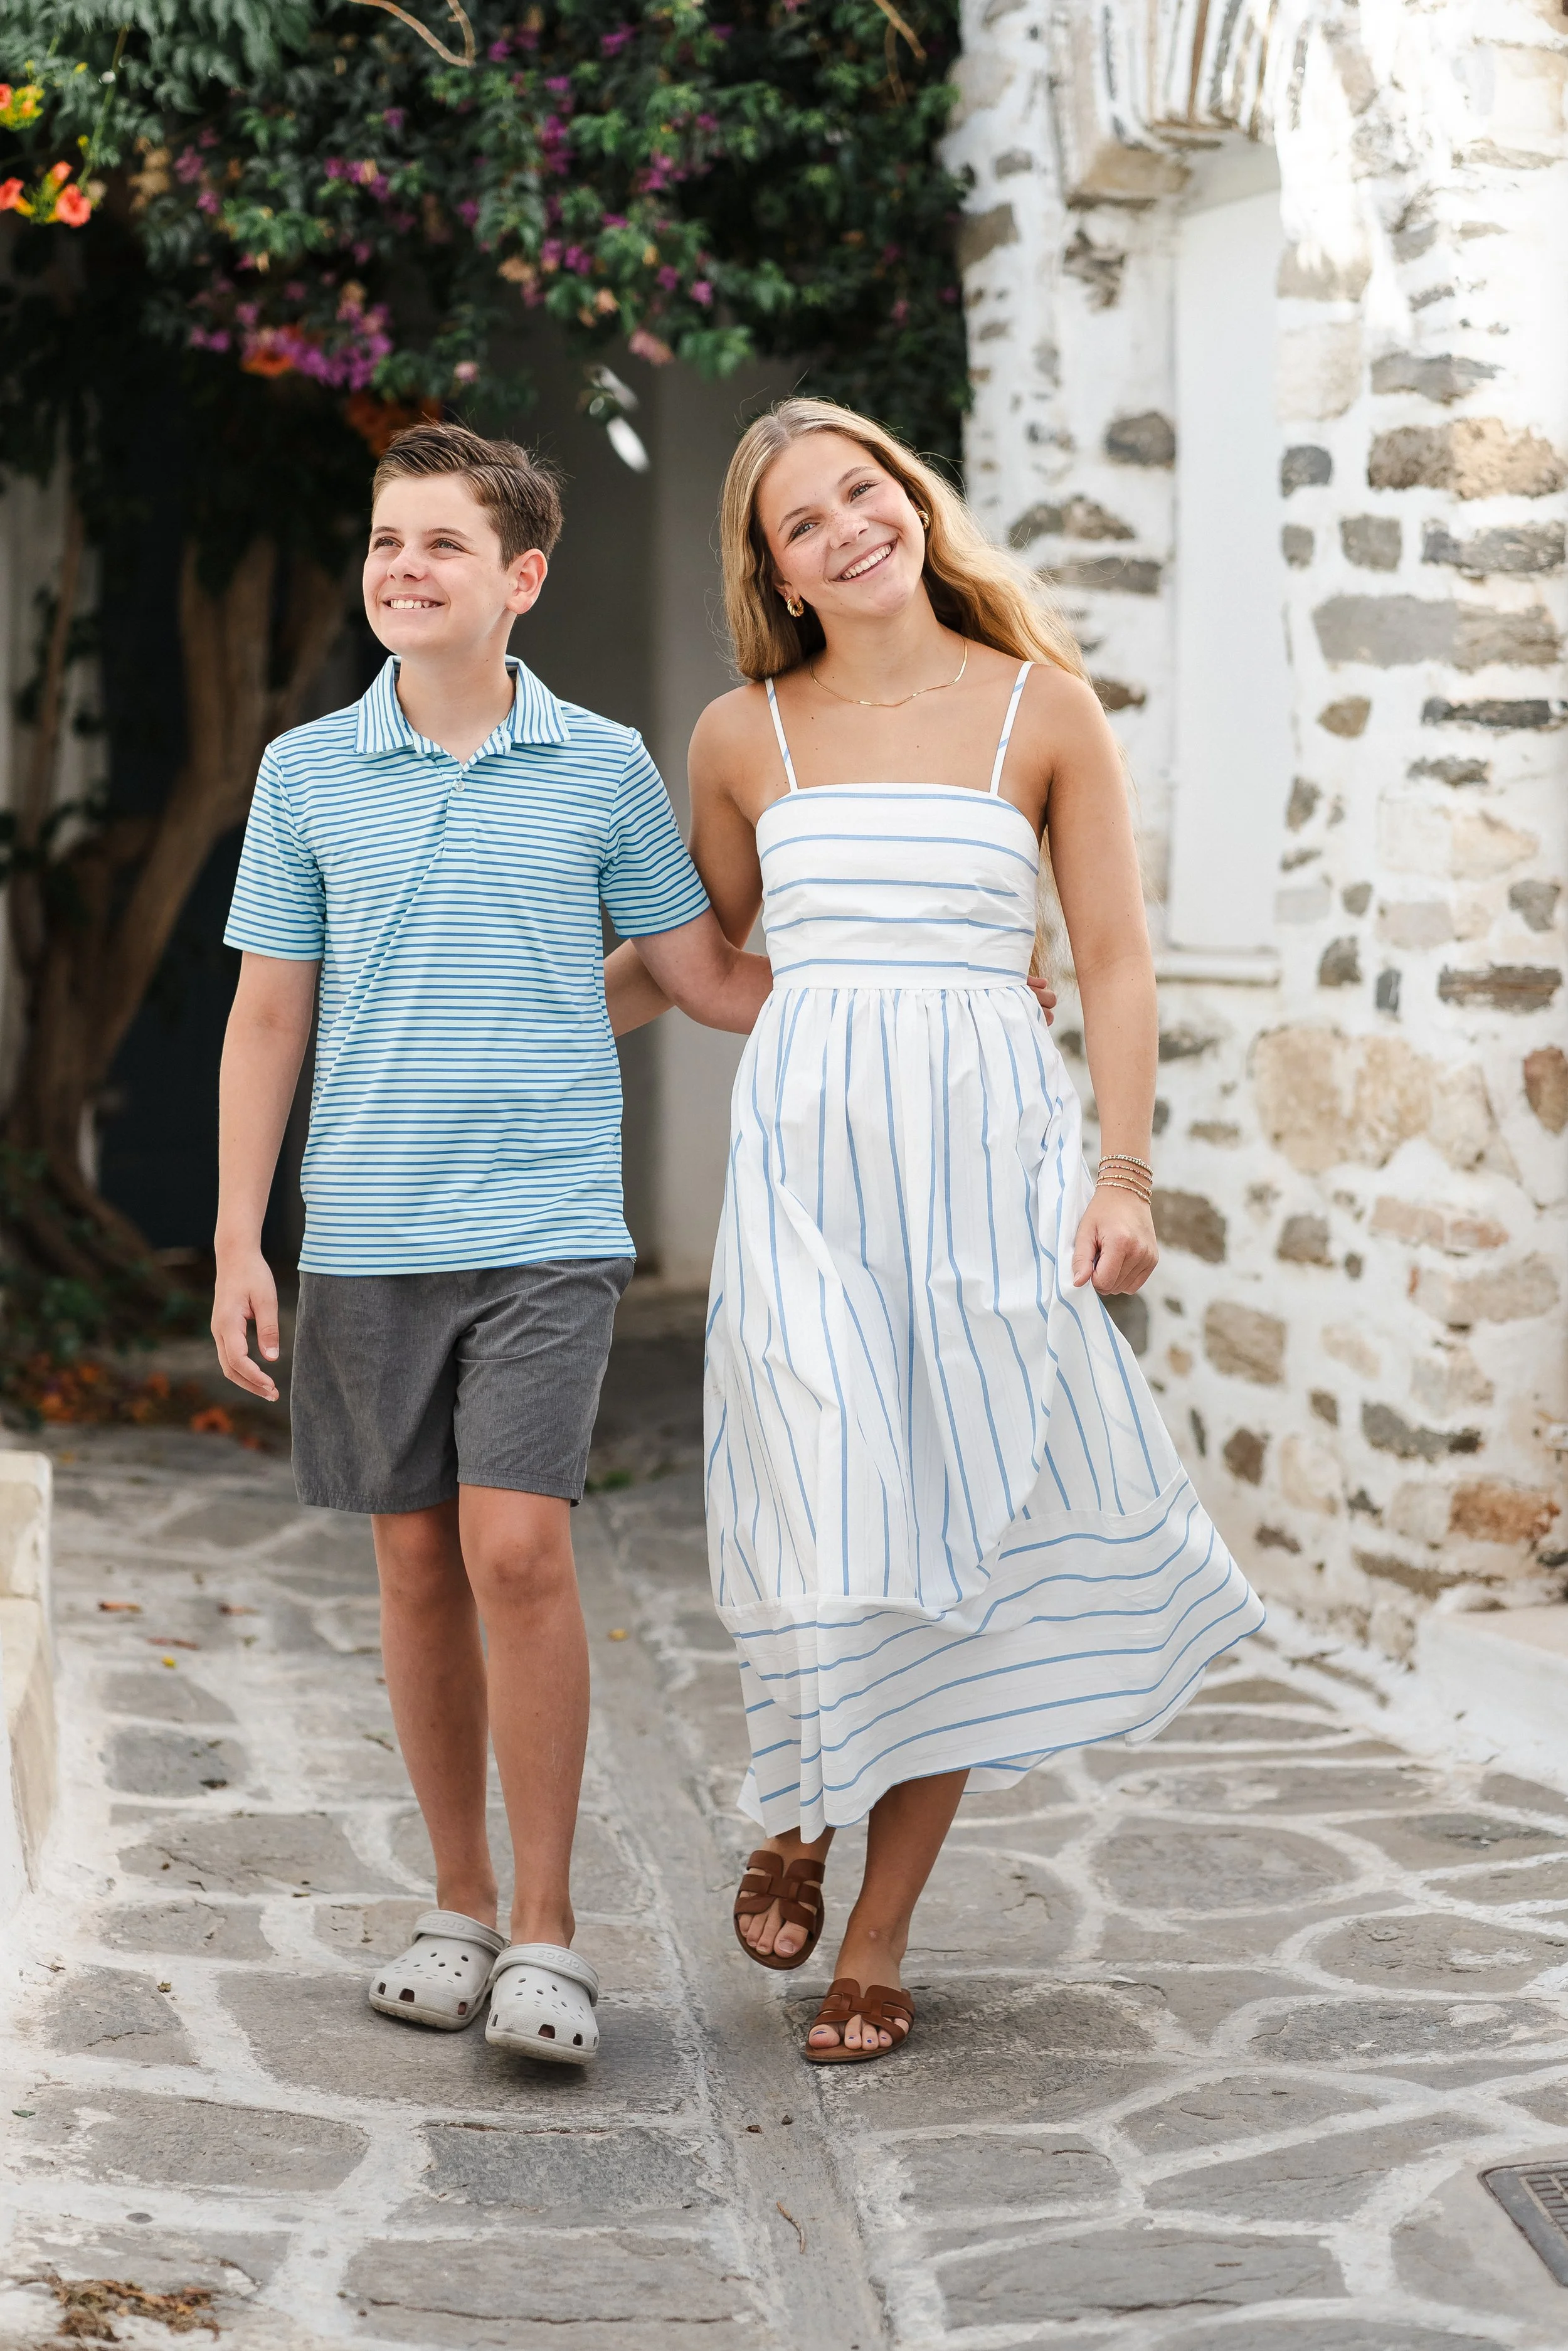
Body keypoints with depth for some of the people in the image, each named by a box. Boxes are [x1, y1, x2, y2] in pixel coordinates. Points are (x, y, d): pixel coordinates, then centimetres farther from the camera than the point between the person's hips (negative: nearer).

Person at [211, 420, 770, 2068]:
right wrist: (238, 1241, 5)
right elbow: (268, 1014, 9)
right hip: (366, 1234, 2)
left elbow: (704, 976, 12)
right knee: (416, 1565, 7)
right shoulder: (308, 774, 6)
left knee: (517, 1549, -13)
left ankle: (546, 1928, -1)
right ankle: (458, 1901, 22)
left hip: (545, 1226, -2)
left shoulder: (603, 768, 3)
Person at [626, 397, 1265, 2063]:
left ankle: (880, 1937, 13)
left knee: (959, 1541, 1)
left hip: (990, 1144, 0)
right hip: (805, 1144, 0)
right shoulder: (741, 735, 8)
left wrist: (1123, 1173, -3)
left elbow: (1113, 960, 4)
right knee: (825, 1522, -11)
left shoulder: (1044, 709, 4)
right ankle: (794, 1816, 20)